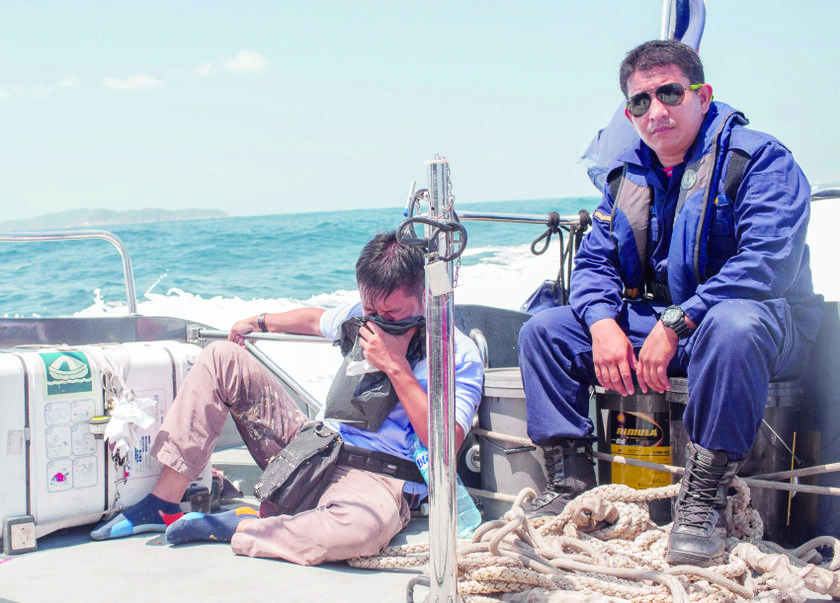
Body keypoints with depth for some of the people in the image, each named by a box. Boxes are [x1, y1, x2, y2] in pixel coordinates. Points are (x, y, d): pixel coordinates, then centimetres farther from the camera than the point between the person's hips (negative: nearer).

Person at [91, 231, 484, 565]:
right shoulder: (362, 315, 10)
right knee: (221, 358, 1)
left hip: (377, 479, -6)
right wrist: (260, 322, 31)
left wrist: (397, 367, -21)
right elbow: (317, 318, 35)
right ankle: (163, 504, -6)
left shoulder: (460, 355, -9)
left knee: (364, 525, -47)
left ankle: (231, 527, -22)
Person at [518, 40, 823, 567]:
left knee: (733, 325, -42)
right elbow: (594, 261, 10)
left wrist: (675, 324, -31)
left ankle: (704, 498, -30)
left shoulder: (758, 158, -11)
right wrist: (603, 322, -13)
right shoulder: (628, 173, 10)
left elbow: (768, 262, -25)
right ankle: (570, 480, -7)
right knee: (543, 330, -5)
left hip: (756, 318, -6)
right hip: (649, 321, 6)